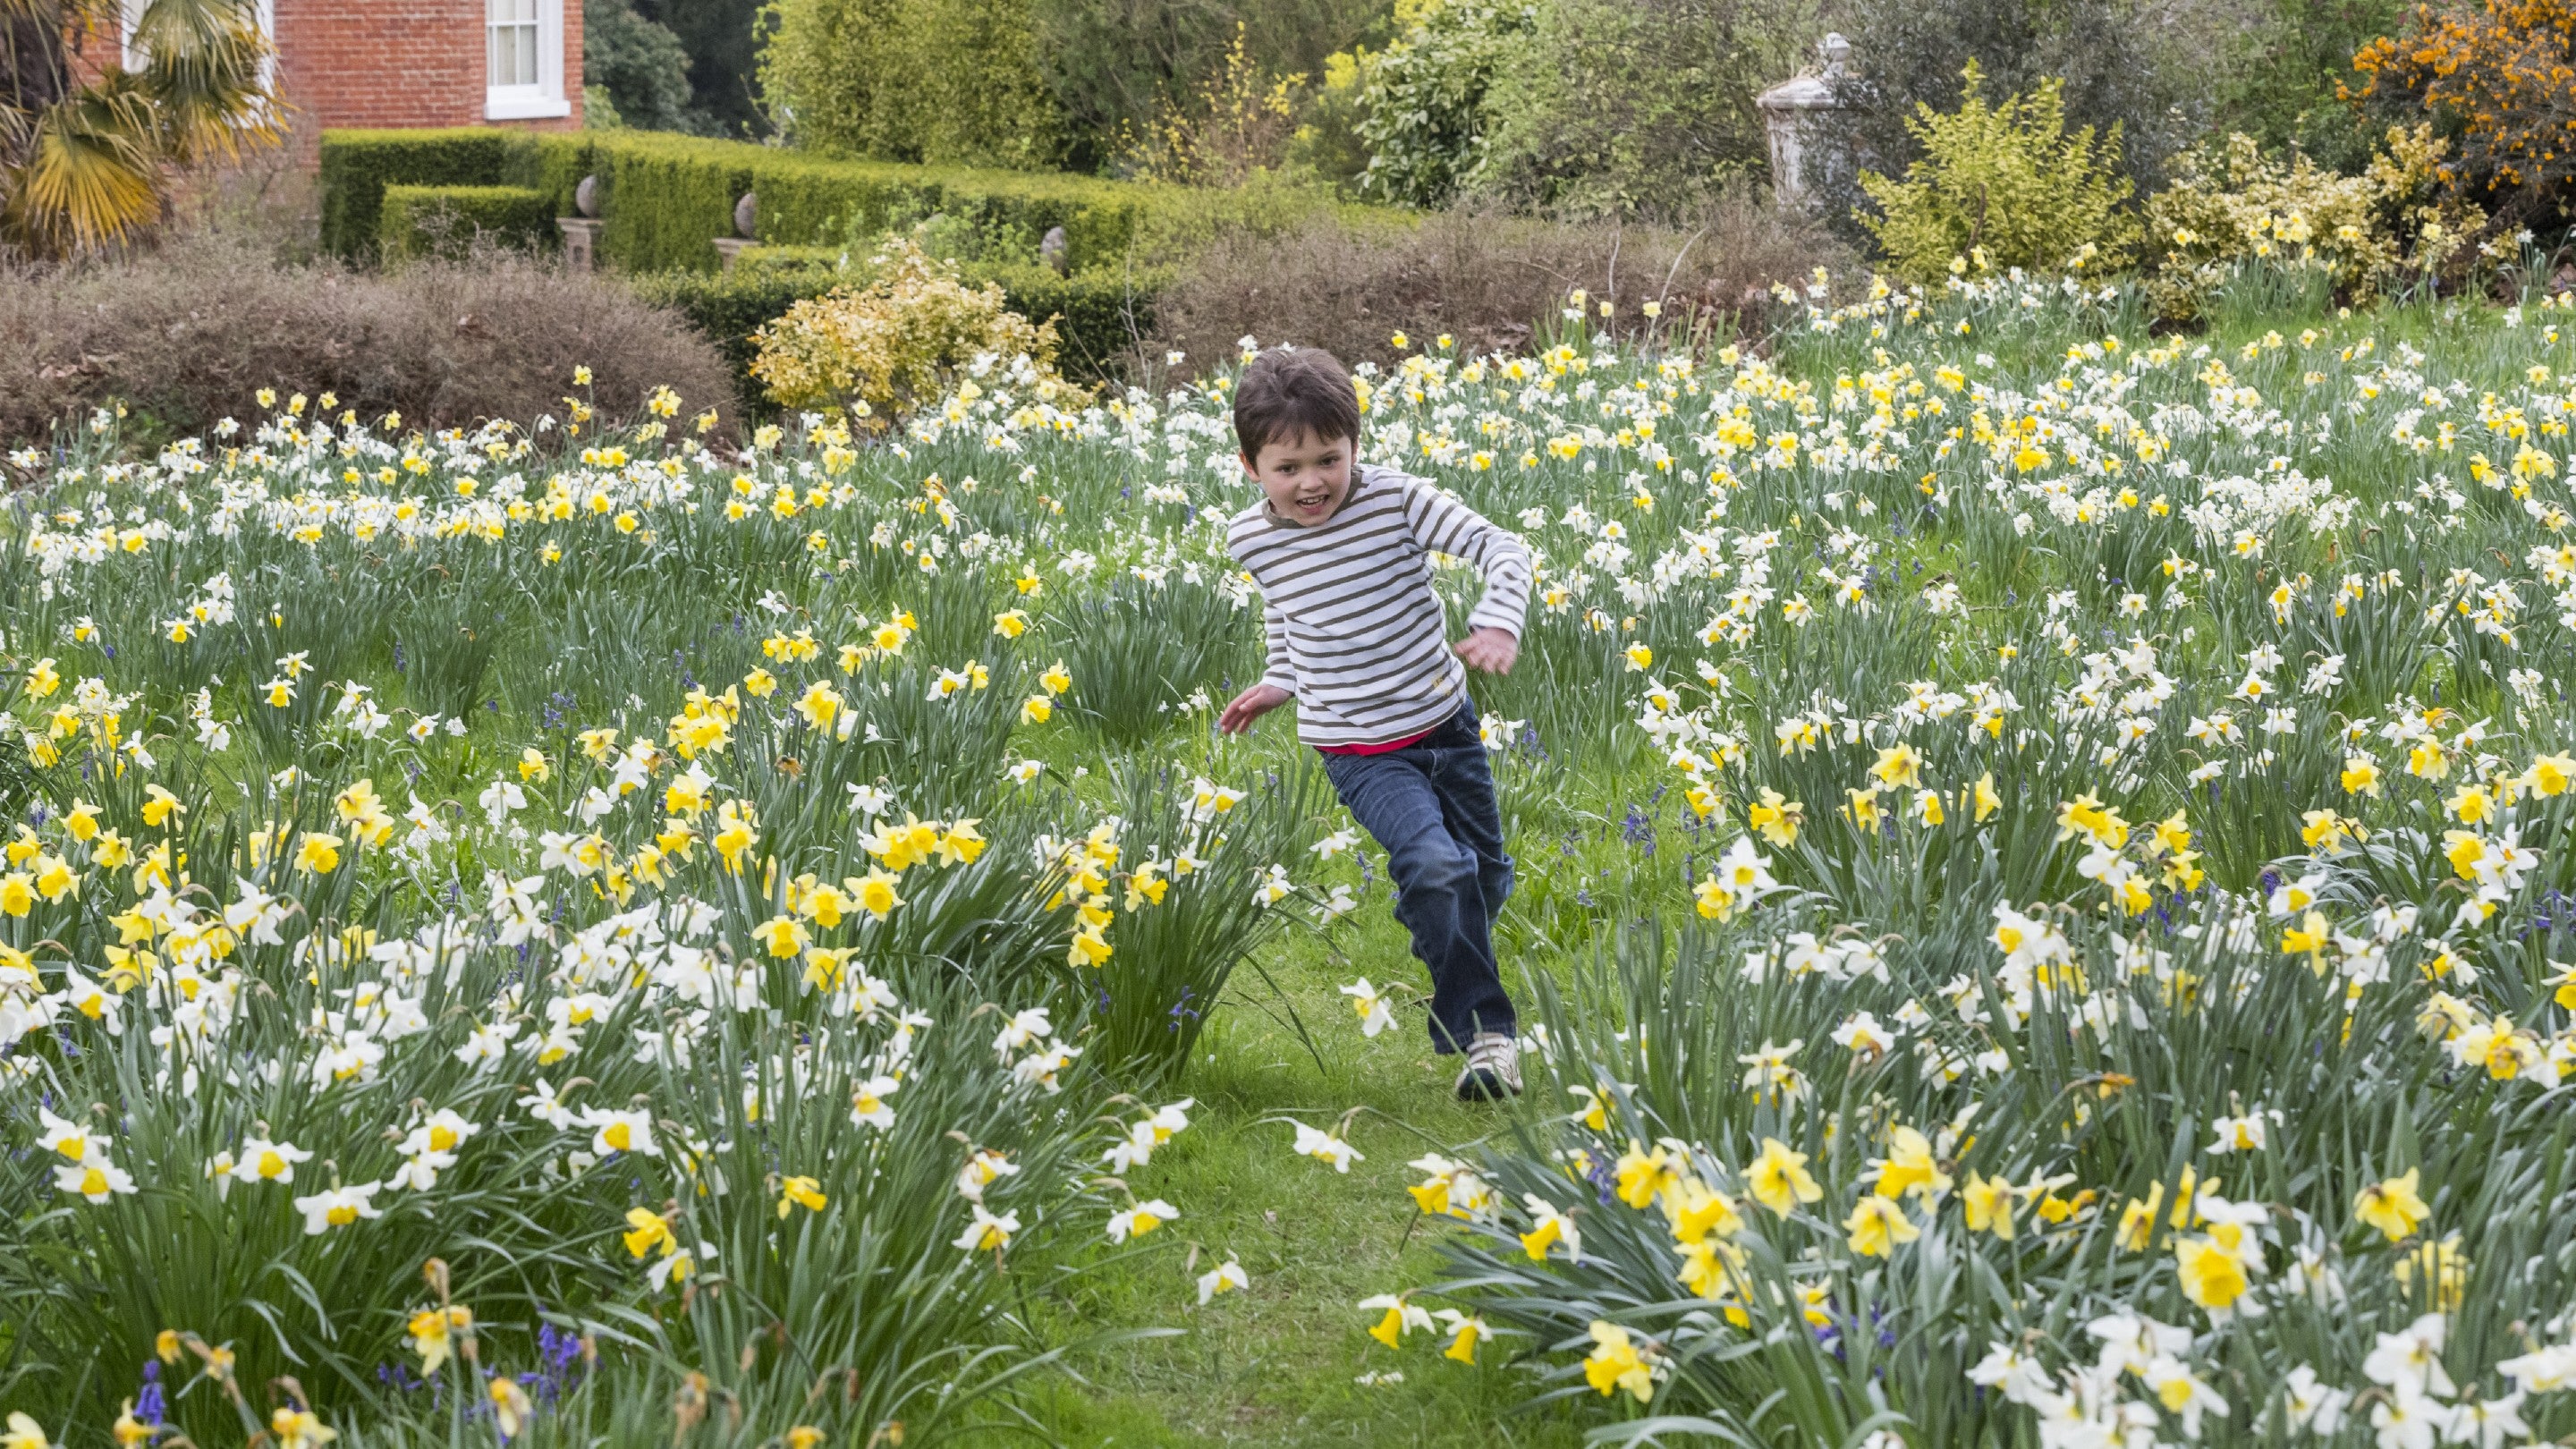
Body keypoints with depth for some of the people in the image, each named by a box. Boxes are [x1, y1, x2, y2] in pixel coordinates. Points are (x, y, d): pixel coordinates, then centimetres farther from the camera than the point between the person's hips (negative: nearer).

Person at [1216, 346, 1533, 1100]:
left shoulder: (1394, 498, -16)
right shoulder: (1252, 541, -9)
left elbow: (1503, 549, -21)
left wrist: (1497, 623, -37)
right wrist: (1279, 681, 9)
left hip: (1448, 726, 2)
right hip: (1363, 753, -2)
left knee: (1485, 881, 17)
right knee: (1436, 869, -25)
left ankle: (1452, 975, 50)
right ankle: (1482, 1031, -14)